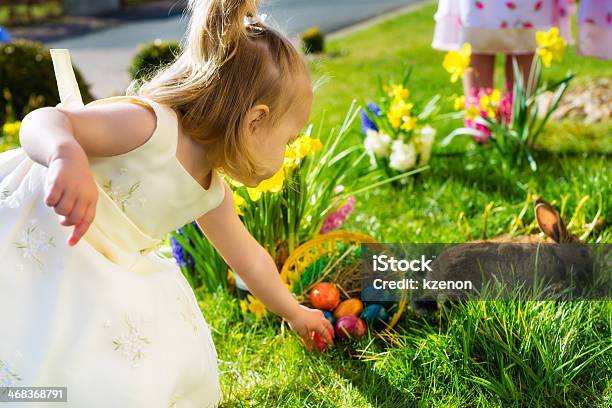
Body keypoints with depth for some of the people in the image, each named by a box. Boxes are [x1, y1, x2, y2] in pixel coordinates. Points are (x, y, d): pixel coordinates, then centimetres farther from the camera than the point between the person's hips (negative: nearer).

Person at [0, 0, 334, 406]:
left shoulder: (211, 195, 5)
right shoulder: (148, 124, -23)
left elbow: (249, 258, 21)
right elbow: (43, 122, -28)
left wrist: (295, 313, 34)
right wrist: (67, 155, -53)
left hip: (99, 281, 9)